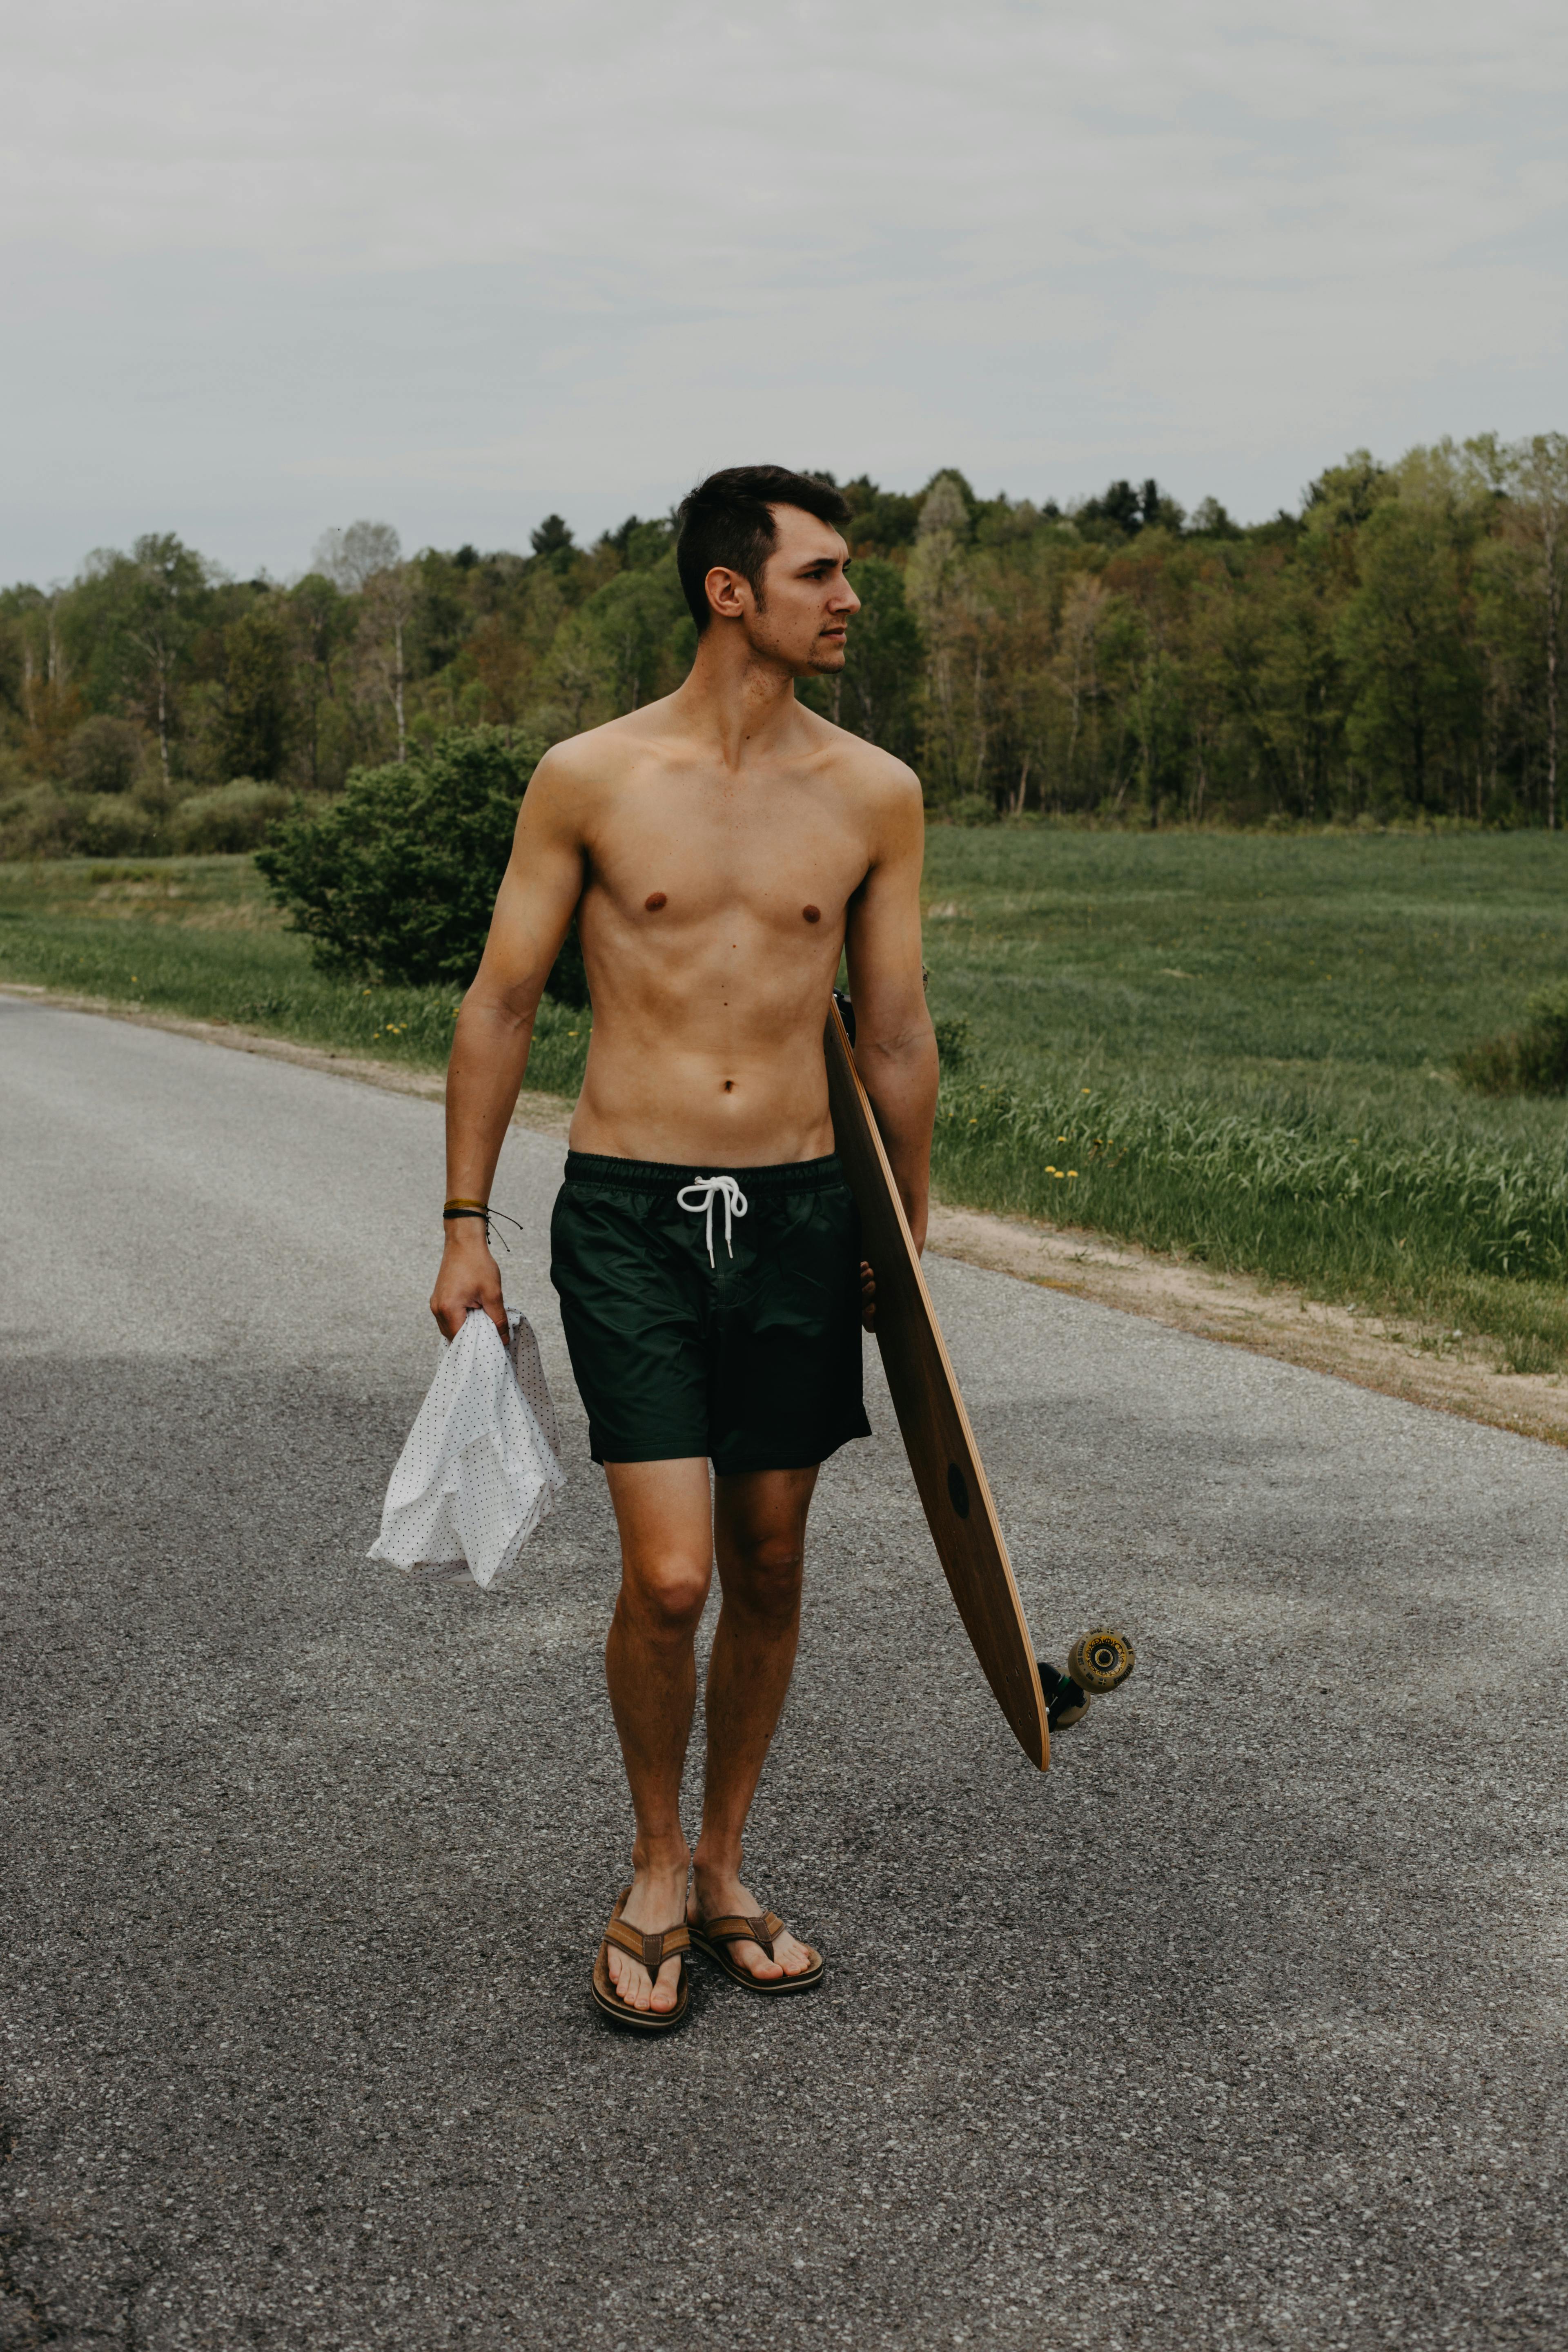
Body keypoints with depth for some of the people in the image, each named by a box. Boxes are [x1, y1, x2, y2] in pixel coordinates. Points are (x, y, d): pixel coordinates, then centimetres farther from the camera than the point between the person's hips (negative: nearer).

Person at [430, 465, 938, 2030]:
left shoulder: (874, 796, 3)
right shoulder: (589, 779, -4)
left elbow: (895, 1037, 11)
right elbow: (499, 1004, 3)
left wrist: (906, 1245, 15)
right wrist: (463, 1227, 1)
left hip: (797, 1211, 3)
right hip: (628, 1213, -3)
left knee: (769, 1568, 10)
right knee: (670, 1578, -10)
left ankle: (724, 1873, 30)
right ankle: (654, 1872, 16)